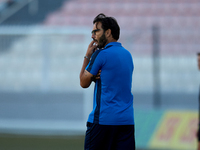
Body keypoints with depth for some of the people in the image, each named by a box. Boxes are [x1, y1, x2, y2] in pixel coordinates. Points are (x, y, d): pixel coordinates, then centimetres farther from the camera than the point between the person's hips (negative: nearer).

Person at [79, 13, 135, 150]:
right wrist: (98, 76, 2)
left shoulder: (101, 54, -9)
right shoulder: (127, 54, 14)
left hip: (103, 120, -7)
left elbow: (84, 83, 1)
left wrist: (87, 56, 8)